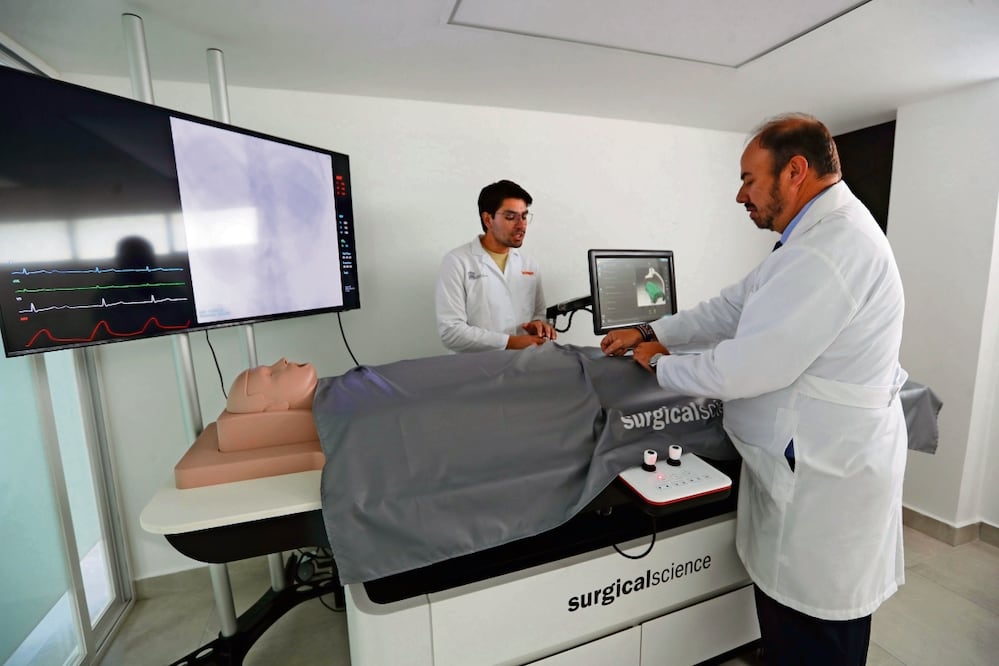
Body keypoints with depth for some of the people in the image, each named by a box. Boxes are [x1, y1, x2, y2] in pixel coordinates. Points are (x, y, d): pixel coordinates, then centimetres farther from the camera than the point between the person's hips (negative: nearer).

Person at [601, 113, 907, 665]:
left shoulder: (830, 247, -25)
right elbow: (736, 304, 13)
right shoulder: (825, 231, 10)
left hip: (822, 482, -9)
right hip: (814, 465, 9)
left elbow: (745, 369, -26)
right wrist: (652, 333, 9)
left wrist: (660, 365, -8)